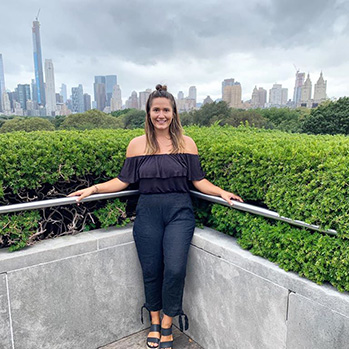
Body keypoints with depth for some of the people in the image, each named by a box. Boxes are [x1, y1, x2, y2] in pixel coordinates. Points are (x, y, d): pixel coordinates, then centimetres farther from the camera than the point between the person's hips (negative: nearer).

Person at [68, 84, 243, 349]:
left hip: (179, 211, -1)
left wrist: (221, 192, -7)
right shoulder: (137, 145, 5)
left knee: (175, 269, -12)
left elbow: (198, 180, 7)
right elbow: (124, 181, 8)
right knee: (151, 270, 5)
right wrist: (94, 188, -1)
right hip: (148, 213, 1)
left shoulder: (186, 143, 5)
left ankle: (167, 324, 16)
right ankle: (154, 322, 33)